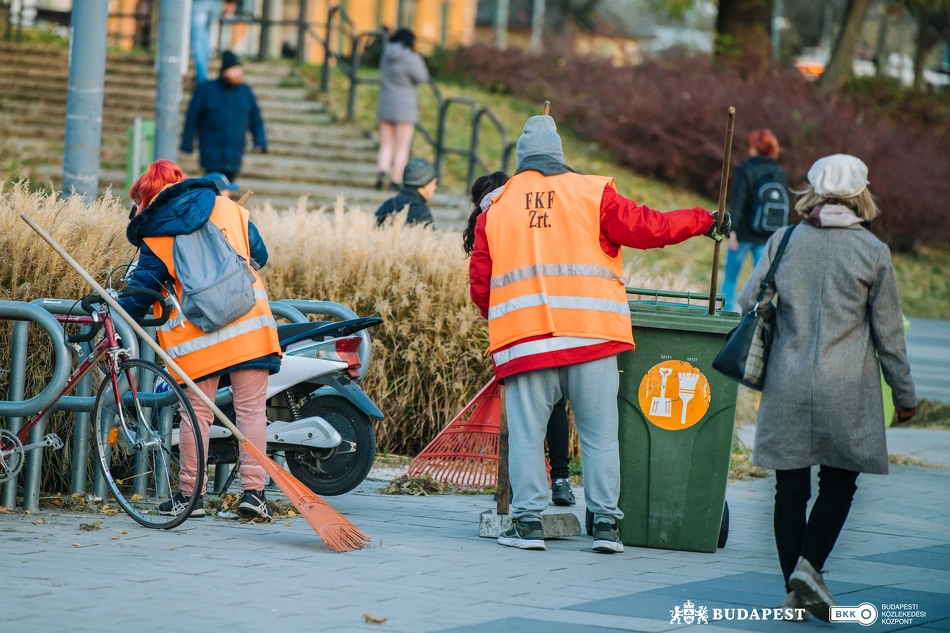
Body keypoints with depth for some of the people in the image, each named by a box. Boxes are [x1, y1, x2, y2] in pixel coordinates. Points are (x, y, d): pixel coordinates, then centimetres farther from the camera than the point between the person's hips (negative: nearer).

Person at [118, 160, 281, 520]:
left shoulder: (155, 236, 3)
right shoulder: (228, 209, 11)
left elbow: (139, 294, 2)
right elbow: (259, 255, 16)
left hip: (197, 338, -1)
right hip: (250, 326, 1)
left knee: (198, 413, 8)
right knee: (251, 409, 4)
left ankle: (190, 494, 10)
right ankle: (253, 491, -1)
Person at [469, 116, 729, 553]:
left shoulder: (495, 208, 11)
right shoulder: (593, 194, 5)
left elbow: (479, 284, 11)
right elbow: (648, 229, 3)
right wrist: (703, 222, 17)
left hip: (523, 341, 1)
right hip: (591, 336, -1)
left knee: (526, 432, 5)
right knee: (599, 434, 4)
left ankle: (528, 521, -1)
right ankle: (605, 524, 2)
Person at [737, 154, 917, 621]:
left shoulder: (784, 242, 1)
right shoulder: (873, 252, -4)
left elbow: (747, 303, 3)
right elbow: (888, 332, 0)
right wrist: (904, 394, 10)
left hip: (787, 385, 2)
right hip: (847, 389, -2)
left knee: (790, 486, 6)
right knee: (839, 483, 9)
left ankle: (795, 587, 7)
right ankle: (809, 564, -10)